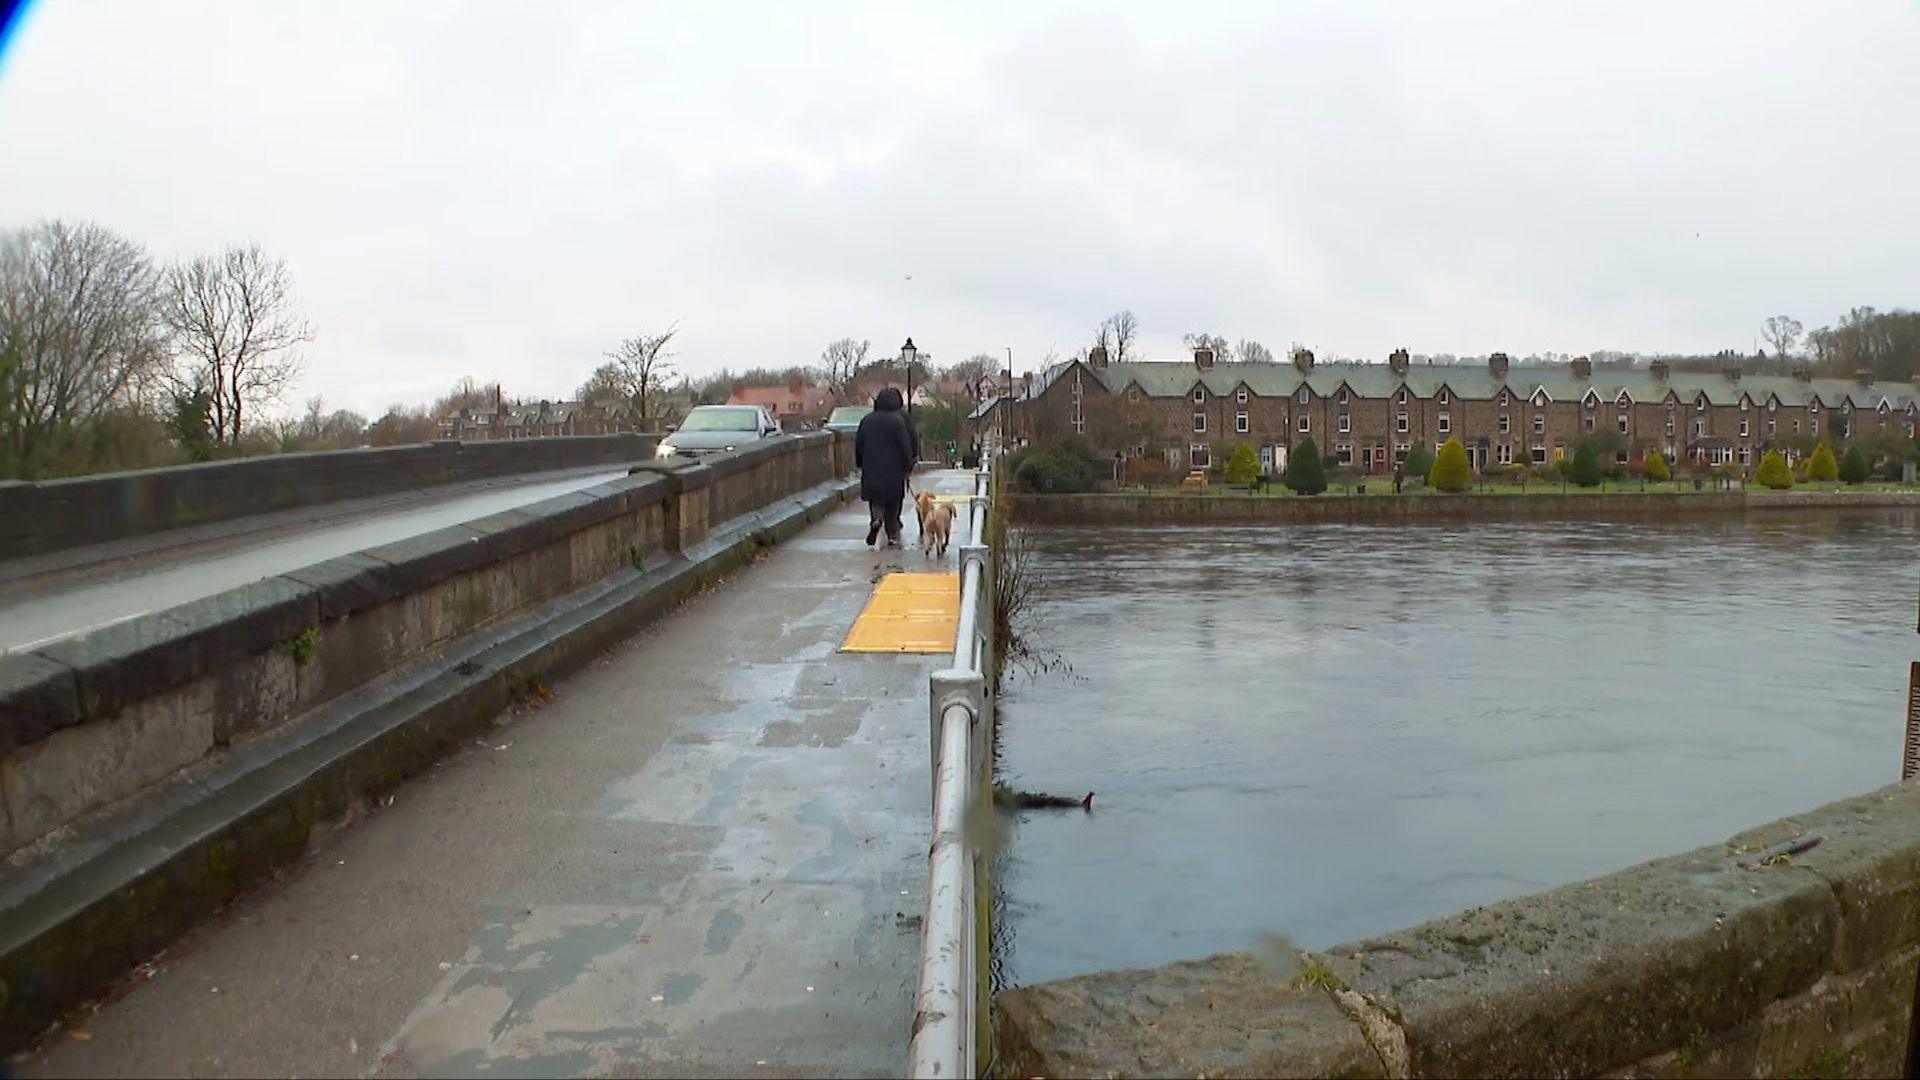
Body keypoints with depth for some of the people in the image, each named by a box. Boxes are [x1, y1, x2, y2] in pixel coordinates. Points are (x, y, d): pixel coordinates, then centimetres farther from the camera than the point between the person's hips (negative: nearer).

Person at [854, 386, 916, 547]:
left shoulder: (866, 420, 3)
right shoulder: (898, 420, -9)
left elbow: (858, 444, 10)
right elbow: (906, 446, -9)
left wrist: (860, 464, 21)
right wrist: (908, 467, 0)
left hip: (871, 470, 2)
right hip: (893, 471, -2)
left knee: (875, 499, 11)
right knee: (893, 504, 8)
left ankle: (876, 518, -18)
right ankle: (893, 536, 9)